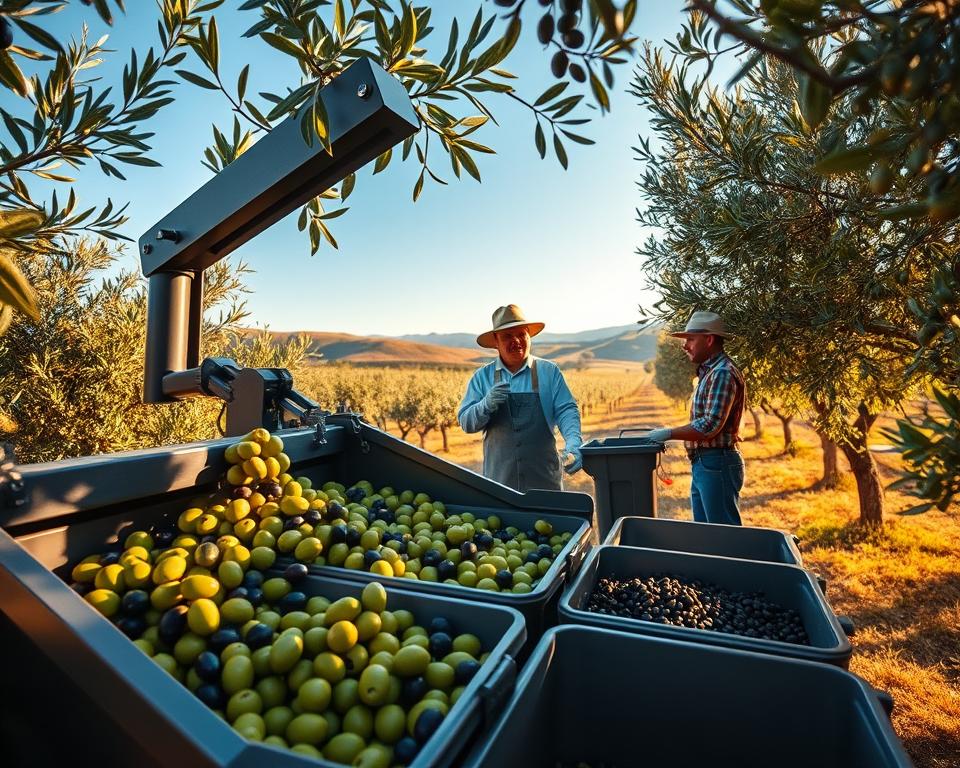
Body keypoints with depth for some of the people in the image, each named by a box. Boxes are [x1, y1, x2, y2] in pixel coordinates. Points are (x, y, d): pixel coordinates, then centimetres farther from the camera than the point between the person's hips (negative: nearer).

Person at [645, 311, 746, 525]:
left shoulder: (722, 373, -17)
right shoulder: (709, 371, 15)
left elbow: (710, 426, -23)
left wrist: (669, 433, -16)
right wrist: (669, 433, 11)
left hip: (716, 465, -10)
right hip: (702, 466, 10)